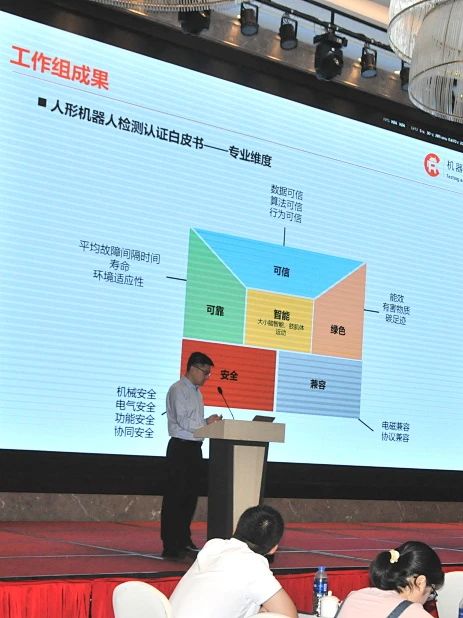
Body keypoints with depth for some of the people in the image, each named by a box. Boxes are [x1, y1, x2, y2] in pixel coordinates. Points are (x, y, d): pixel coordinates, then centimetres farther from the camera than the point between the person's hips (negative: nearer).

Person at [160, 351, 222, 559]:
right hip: (181, 447, -9)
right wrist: (207, 422, -13)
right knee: (175, 496, -6)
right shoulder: (178, 390, -10)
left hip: (194, 448, 9)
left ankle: (184, 540, 24)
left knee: (191, 495, 14)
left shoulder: (197, 392, 19)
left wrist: (211, 422, 2)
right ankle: (170, 546, -4)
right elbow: (182, 421, -18)